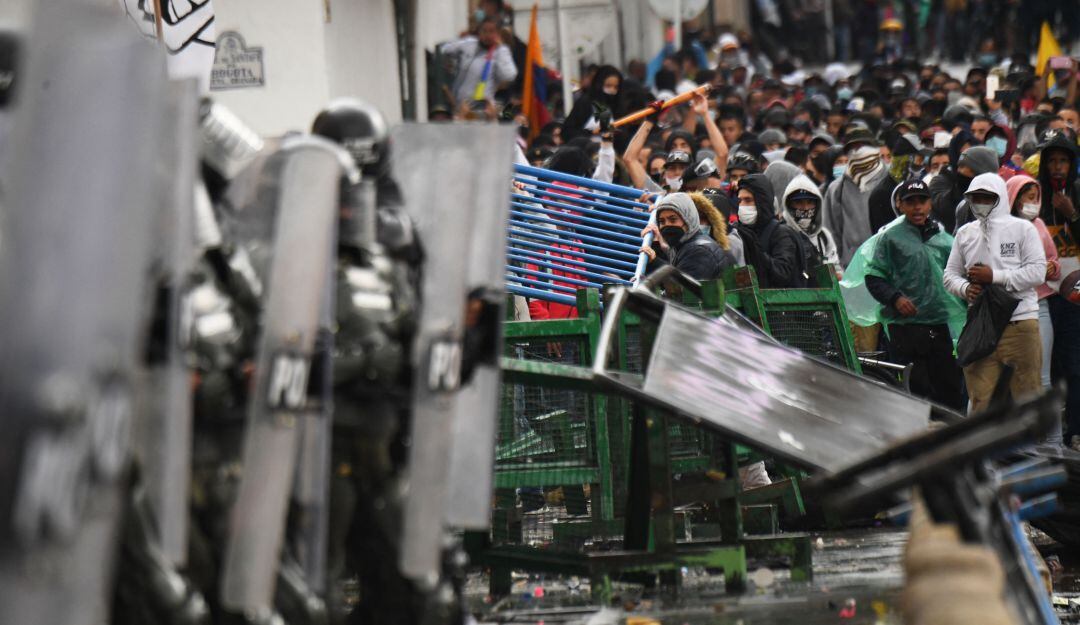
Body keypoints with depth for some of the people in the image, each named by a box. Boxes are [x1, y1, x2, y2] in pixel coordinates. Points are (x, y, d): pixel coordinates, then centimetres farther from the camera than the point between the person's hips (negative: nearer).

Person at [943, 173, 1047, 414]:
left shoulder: (1022, 229, 1)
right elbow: (950, 274, 15)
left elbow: (1037, 272, -7)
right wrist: (966, 288, -7)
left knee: (1027, 392, -2)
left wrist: (995, 276, -12)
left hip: (1019, 323, -4)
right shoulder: (965, 233, 14)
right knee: (979, 396, 3)